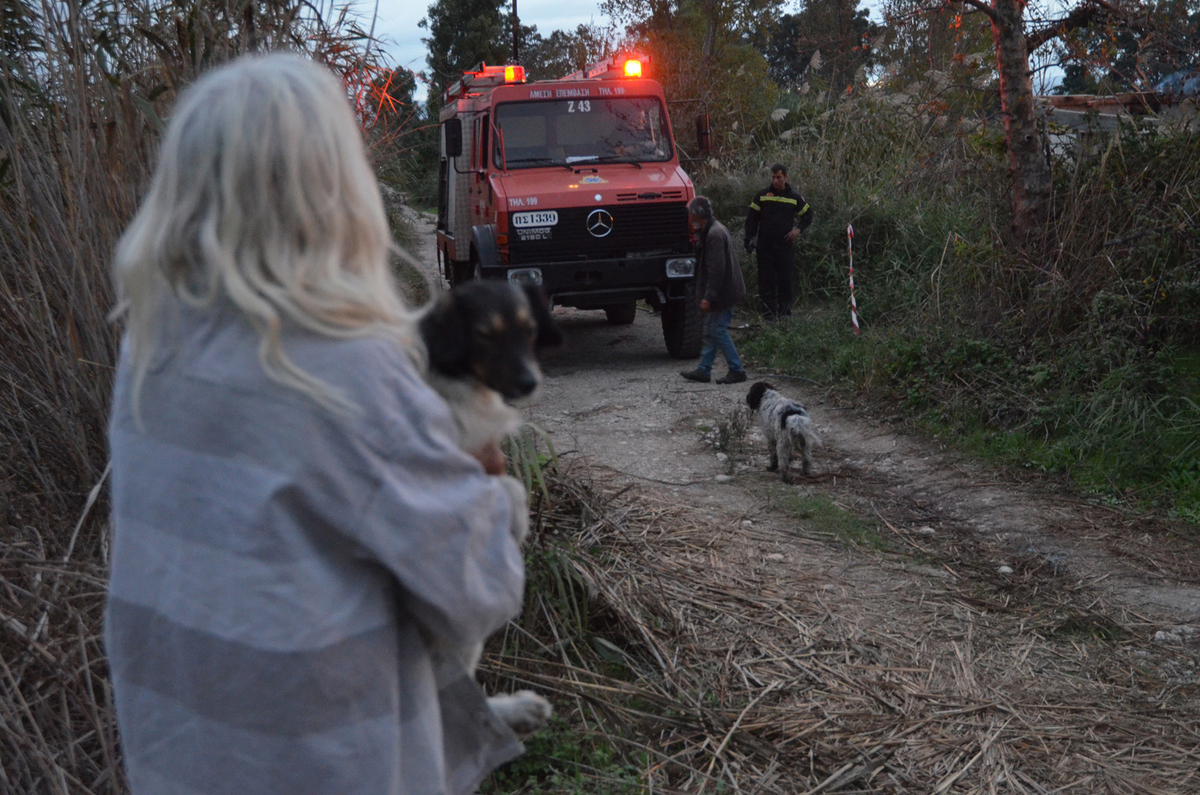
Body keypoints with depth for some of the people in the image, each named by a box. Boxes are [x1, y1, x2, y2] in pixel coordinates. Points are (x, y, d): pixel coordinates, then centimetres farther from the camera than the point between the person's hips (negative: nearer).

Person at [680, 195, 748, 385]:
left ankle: (736, 371, -1)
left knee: (718, 330, -6)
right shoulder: (713, 230, 14)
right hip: (723, 292, 10)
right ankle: (703, 370, 17)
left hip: (724, 292, -10)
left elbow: (717, 269, -24)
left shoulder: (714, 234, -20)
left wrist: (708, 297, -22)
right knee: (710, 330, 12)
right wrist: (707, 296, 22)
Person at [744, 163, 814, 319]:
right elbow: (751, 218, 9)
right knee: (766, 278, 0)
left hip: (784, 244, 0)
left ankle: (785, 307, 14)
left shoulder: (794, 197, 5)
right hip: (765, 245, 0)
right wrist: (750, 239, 1)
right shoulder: (763, 195, 4)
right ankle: (769, 310, 6)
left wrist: (798, 229, 1)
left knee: (785, 278, 1)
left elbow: (808, 215, 18)